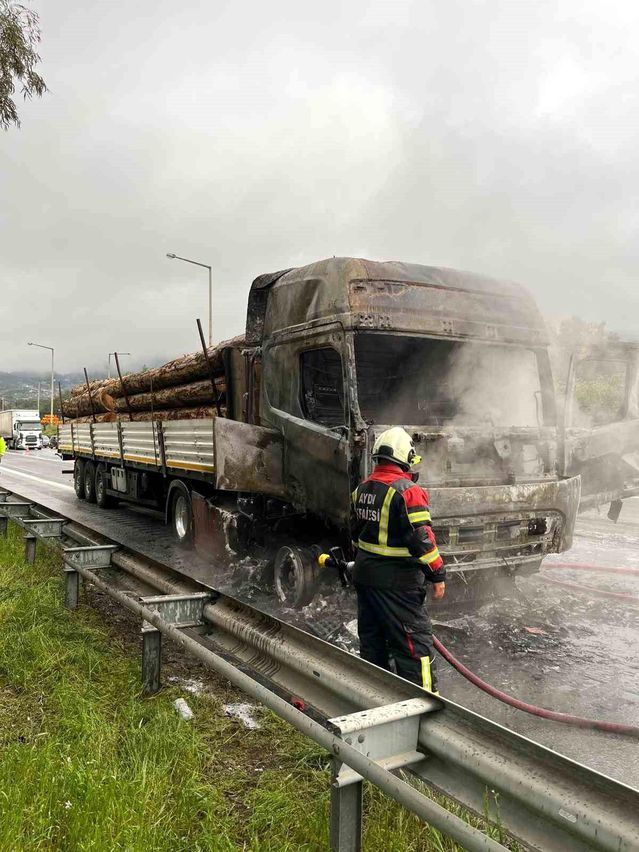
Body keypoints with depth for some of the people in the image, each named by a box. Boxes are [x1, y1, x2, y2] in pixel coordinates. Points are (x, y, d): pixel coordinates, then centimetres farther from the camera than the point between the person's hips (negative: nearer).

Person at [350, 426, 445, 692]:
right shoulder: (407, 490, -18)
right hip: (397, 581, -8)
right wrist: (438, 574, -10)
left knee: (371, 639, 19)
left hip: (364, 573, 8)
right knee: (415, 641, 1)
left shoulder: (362, 488, 7)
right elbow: (421, 537, -20)